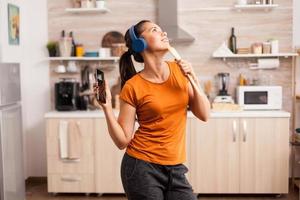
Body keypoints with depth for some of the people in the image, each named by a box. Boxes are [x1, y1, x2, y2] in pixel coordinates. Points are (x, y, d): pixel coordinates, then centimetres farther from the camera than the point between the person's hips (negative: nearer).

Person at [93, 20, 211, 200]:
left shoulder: (179, 70, 2)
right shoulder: (133, 87, -10)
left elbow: (204, 115, 0)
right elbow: (122, 141, -8)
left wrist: (193, 78, -11)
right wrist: (107, 107, -19)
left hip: (175, 169, 4)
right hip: (142, 168, -4)